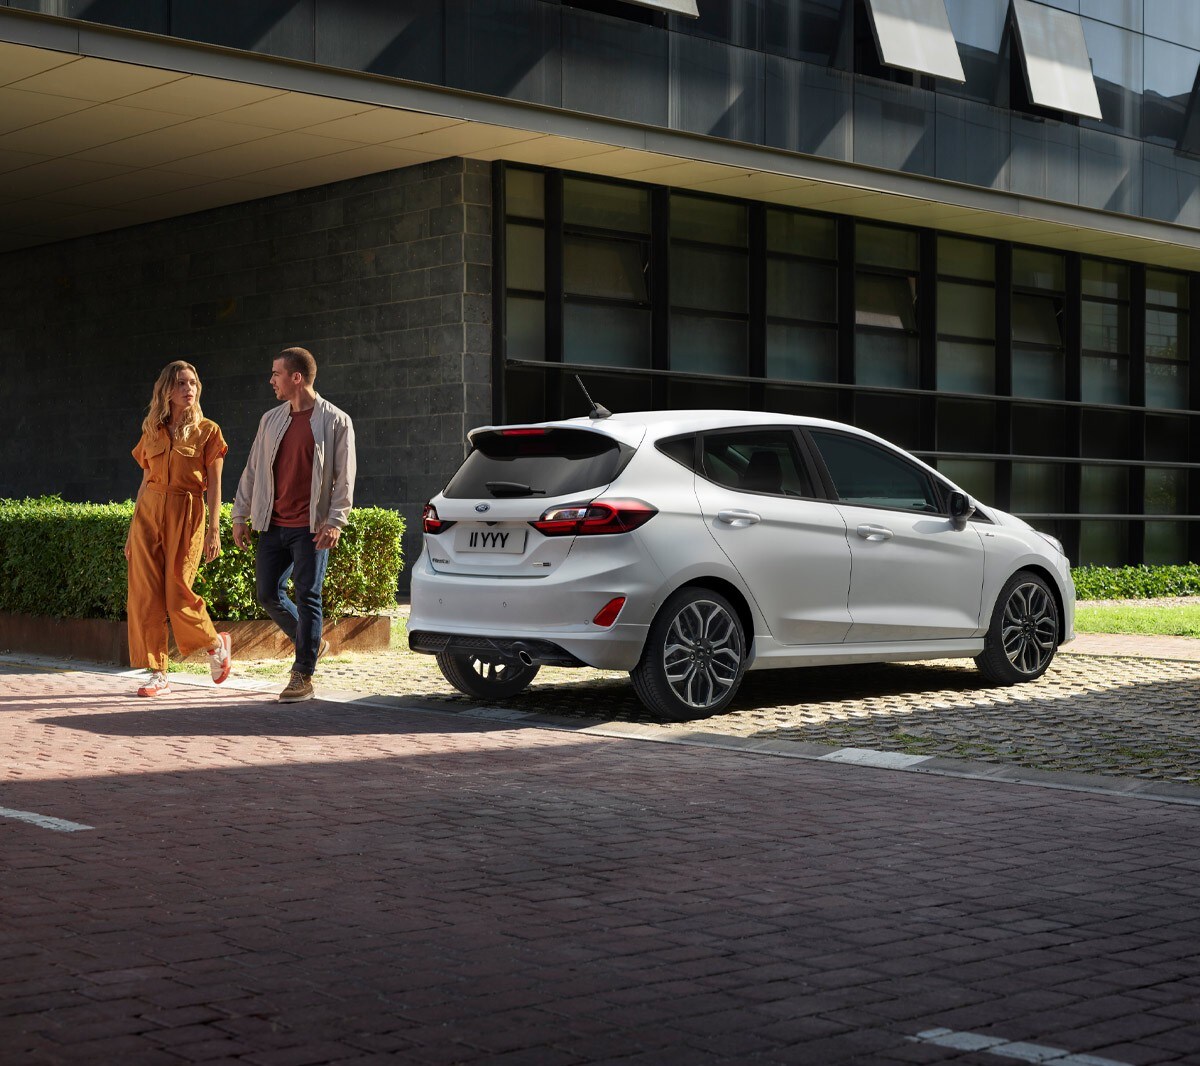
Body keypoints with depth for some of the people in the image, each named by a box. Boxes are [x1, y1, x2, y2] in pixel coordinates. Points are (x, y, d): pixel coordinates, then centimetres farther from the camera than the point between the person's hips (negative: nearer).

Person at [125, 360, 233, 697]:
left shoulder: (206, 431, 3)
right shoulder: (152, 432, 13)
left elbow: (214, 484, -2)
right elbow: (145, 482, 15)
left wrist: (214, 529, -10)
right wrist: (132, 530, 12)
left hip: (185, 515, -4)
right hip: (149, 512, 4)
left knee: (177, 597, -7)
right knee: (145, 595, -4)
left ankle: (217, 644, 22)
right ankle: (157, 675, 2)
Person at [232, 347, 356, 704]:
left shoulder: (336, 422, -3)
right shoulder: (270, 420, 12)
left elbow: (344, 478, -5)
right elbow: (252, 471, 16)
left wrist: (334, 522, -14)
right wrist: (240, 516, 12)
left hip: (310, 527, -6)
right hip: (273, 525, 6)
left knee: (307, 597, -5)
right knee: (268, 593, 5)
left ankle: (303, 677, 1)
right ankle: (312, 644, 27)